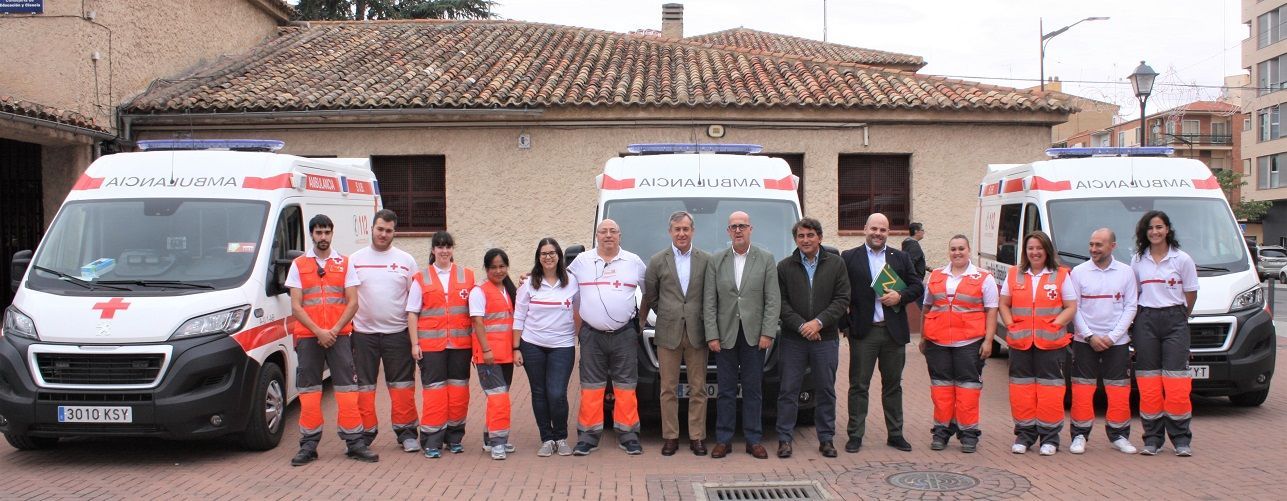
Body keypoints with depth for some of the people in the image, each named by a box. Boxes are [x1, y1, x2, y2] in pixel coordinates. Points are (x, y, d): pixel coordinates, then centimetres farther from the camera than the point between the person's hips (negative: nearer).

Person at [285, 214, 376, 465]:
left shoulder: (344, 263, 9)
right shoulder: (298, 265, 8)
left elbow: (353, 302, 4)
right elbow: (295, 307, 1)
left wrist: (335, 330, -9)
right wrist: (319, 332, -10)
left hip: (339, 335, 0)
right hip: (307, 336, 0)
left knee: (347, 389, -2)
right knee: (308, 392, 3)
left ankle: (355, 443, 3)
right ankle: (309, 444, 10)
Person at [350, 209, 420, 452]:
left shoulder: (406, 260, 5)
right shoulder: (356, 259, 5)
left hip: (397, 332, 0)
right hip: (363, 332, 1)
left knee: (402, 385, 2)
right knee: (364, 386, 6)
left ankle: (406, 432, 11)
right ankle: (366, 432, 16)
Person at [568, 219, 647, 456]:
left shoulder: (634, 261, 7)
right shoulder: (582, 261, 6)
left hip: (625, 335, 0)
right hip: (591, 335, 0)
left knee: (626, 385, 2)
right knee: (591, 386, 3)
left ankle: (628, 435, 8)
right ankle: (588, 436, 8)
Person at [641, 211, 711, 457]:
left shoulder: (706, 260, 5)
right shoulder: (657, 261, 6)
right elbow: (649, 297, 10)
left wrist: (711, 329, 2)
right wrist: (640, 323, 7)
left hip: (697, 333, 0)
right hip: (668, 333, 0)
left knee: (698, 389, 3)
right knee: (668, 389, 4)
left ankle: (697, 437, 11)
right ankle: (670, 437, 11)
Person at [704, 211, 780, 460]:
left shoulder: (766, 259, 3)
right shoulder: (715, 261, 5)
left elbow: (773, 300, 0)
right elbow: (709, 301, 2)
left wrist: (767, 333, -8)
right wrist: (712, 335, -5)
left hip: (754, 335, 0)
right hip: (725, 335, 1)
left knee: (753, 390, 5)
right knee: (726, 390, 5)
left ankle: (753, 440, 13)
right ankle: (723, 440, 12)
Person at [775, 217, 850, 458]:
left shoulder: (836, 264, 4)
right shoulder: (784, 267, 3)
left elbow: (842, 300, -1)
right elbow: (781, 303, -1)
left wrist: (819, 322, -13)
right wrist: (801, 326, -13)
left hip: (826, 338, 1)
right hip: (792, 339, -1)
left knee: (826, 391, 8)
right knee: (788, 391, 1)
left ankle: (826, 439, 17)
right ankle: (784, 439, 8)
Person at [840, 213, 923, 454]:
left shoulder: (900, 258, 10)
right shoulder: (849, 258, 1)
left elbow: (918, 287, 8)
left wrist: (900, 296, -10)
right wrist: (845, 323, -11)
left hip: (894, 332, 3)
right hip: (863, 332, -3)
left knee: (893, 385, 12)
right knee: (859, 386, 2)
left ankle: (895, 434, 20)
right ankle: (855, 435, 8)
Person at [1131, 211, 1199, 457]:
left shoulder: (1182, 259, 1)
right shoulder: (1137, 260, 9)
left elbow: (1191, 294, 6)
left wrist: (1178, 318, 9)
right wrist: (1138, 318, 5)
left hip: (1174, 322, -2)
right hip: (1145, 322, 2)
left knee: (1176, 383, -6)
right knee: (1148, 383, 1)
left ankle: (1182, 440, 3)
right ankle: (1152, 439, 7)